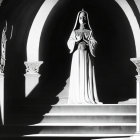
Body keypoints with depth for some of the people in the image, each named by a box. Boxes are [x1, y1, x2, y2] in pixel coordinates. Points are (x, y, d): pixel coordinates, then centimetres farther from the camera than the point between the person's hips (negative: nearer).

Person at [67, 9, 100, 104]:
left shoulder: (89, 31, 8)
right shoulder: (74, 32, 10)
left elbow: (94, 43, 0)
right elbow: (69, 42, 1)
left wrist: (86, 41, -12)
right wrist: (76, 40, -15)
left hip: (87, 55, 0)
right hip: (77, 55, 0)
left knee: (87, 75, -5)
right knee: (77, 75, -4)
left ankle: (88, 96, -3)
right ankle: (77, 97, -3)